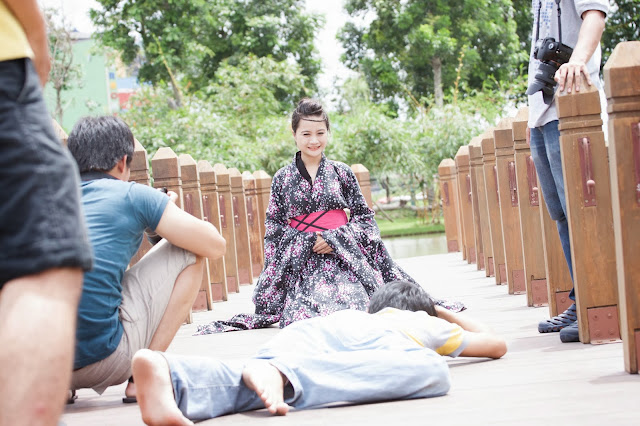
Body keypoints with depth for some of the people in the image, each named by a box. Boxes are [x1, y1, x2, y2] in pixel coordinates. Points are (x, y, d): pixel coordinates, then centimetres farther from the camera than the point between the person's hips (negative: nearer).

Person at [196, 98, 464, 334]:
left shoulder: (342, 173, 8)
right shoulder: (282, 178, 7)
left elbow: (364, 216, 8)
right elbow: (273, 227, 6)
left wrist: (335, 239, -8)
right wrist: (309, 242, -8)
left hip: (344, 258, 0)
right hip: (301, 261, 0)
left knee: (351, 309, -25)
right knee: (302, 316, -26)